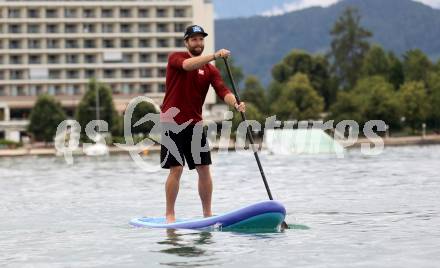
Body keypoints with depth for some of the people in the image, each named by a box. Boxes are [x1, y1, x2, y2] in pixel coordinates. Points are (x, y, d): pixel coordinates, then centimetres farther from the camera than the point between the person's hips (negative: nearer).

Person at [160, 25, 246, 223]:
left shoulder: (211, 70, 8)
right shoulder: (175, 58, -3)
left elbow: (222, 91, -8)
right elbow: (187, 65, -27)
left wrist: (236, 104, -29)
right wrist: (214, 56, -37)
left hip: (195, 123, 4)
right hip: (172, 122, -4)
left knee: (204, 169, 1)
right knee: (176, 169, -7)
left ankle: (207, 214, 11)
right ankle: (169, 214, 4)